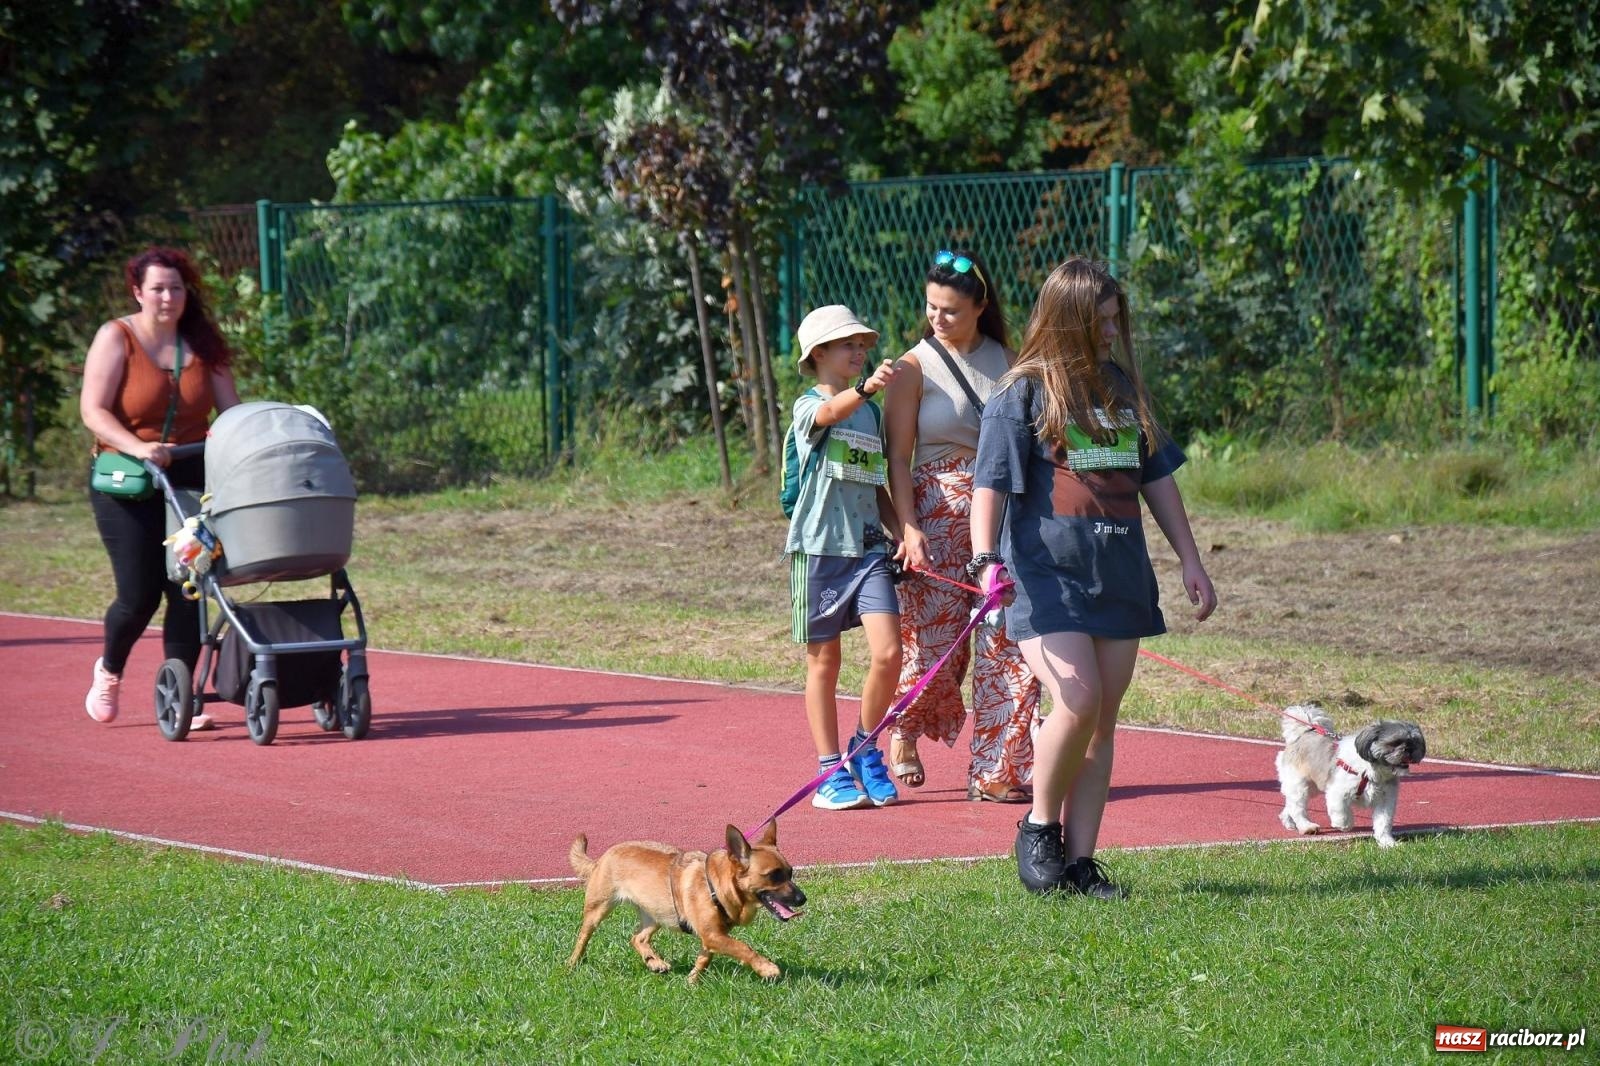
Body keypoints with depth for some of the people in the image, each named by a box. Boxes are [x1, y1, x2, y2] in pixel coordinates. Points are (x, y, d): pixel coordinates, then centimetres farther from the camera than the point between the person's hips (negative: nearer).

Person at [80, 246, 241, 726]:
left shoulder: (202, 344, 6)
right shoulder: (116, 338, -6)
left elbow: (231, 409, 5)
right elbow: (93, 410, -15)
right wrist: (137, 448, -30)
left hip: (191, 478, 4)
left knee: (188, 591, -4)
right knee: (139, 595, -4)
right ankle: (109, 669, 27)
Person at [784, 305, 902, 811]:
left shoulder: (871, 412, 15)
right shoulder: (808, 406, -4)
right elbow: (830, 412, -31)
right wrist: (865, 389, -50)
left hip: (868, 546, 5)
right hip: (818, 546, -5)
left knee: (888, 653, -9)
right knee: (823, 662, 2)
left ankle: (864, 751, 11)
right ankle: (831, 770, 11)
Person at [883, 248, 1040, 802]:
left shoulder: (1006, 362, 8)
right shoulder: (916, 367, -3)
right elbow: (898, 457, -6)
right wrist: (908, 528, -16)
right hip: (938, 512, -3)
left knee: (1009, 645, -4)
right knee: (934, 642, 0)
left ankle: (995, 771, 2)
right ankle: (904, 733, 30)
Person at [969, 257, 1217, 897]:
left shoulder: (1123, 386, 15)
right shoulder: (1024, 391, -2)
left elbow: (1156, 477, 21)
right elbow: (990, 482, -8)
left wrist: (1189, 560, 19)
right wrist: (985, 559, -23)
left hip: (1120, 574, 6)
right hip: (1047, 573, -6)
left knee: (1102, 720, 3)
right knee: (1078, 702, -20)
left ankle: (1079, 860, 7)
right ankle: (1039, 828, 1)